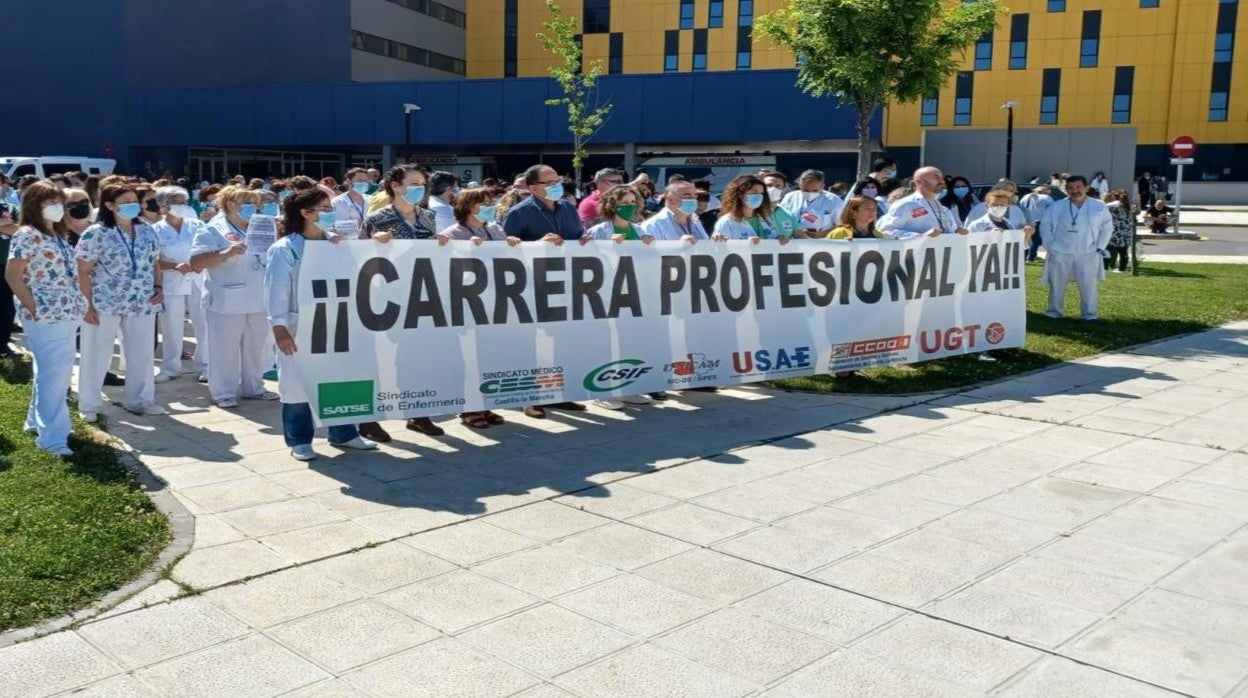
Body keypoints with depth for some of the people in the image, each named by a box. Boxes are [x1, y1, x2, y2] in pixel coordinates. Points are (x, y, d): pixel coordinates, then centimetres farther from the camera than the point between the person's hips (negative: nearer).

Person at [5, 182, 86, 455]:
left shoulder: (60, 234, 16)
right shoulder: (27, 235, -10)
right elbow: (12, 276, -12)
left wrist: (79, 305, 12)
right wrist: (34, 309, -14)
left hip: (67, 315, 9)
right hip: (46, 317, -9)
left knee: (58, 372, 16)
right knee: (54, 374, -7)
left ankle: (38, 421, 31)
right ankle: (52, 436, 0)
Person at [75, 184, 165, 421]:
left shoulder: (147, 230, 7)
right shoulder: (96, 234, -9)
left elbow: (153, 263, 15)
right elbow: (83, 272, -8)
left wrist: (158, 288, 0)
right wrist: (89, 304, -12)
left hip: (142, 304, 5)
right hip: (104, 304, -5)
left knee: (142, 354, 12)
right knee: (97, 355, 6)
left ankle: (139, 399, 27)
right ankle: (89, 405, 18)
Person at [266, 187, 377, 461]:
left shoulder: (334, 244, 11)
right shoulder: (285, 249, -7)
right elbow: (276, 289, -12)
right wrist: (279, 327, -17)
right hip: (298, 327, -5)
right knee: (298, 384, 2)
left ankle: (343, 434, 24)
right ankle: (299, 440, 13)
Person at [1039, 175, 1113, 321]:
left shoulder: (1099, 207, -1)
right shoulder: (1057, 207, -2)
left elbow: (1107, 228, 7)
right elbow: (1046, 226, 6)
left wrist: (1100, 247, 0)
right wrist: (1049, 246, -2)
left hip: (1088, 254, 0)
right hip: (1060, 254, 0)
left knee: (1088, 286, 2)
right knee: (1057, 285, 7)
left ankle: (1090, 315, 11)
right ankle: (1053, 313, 19)